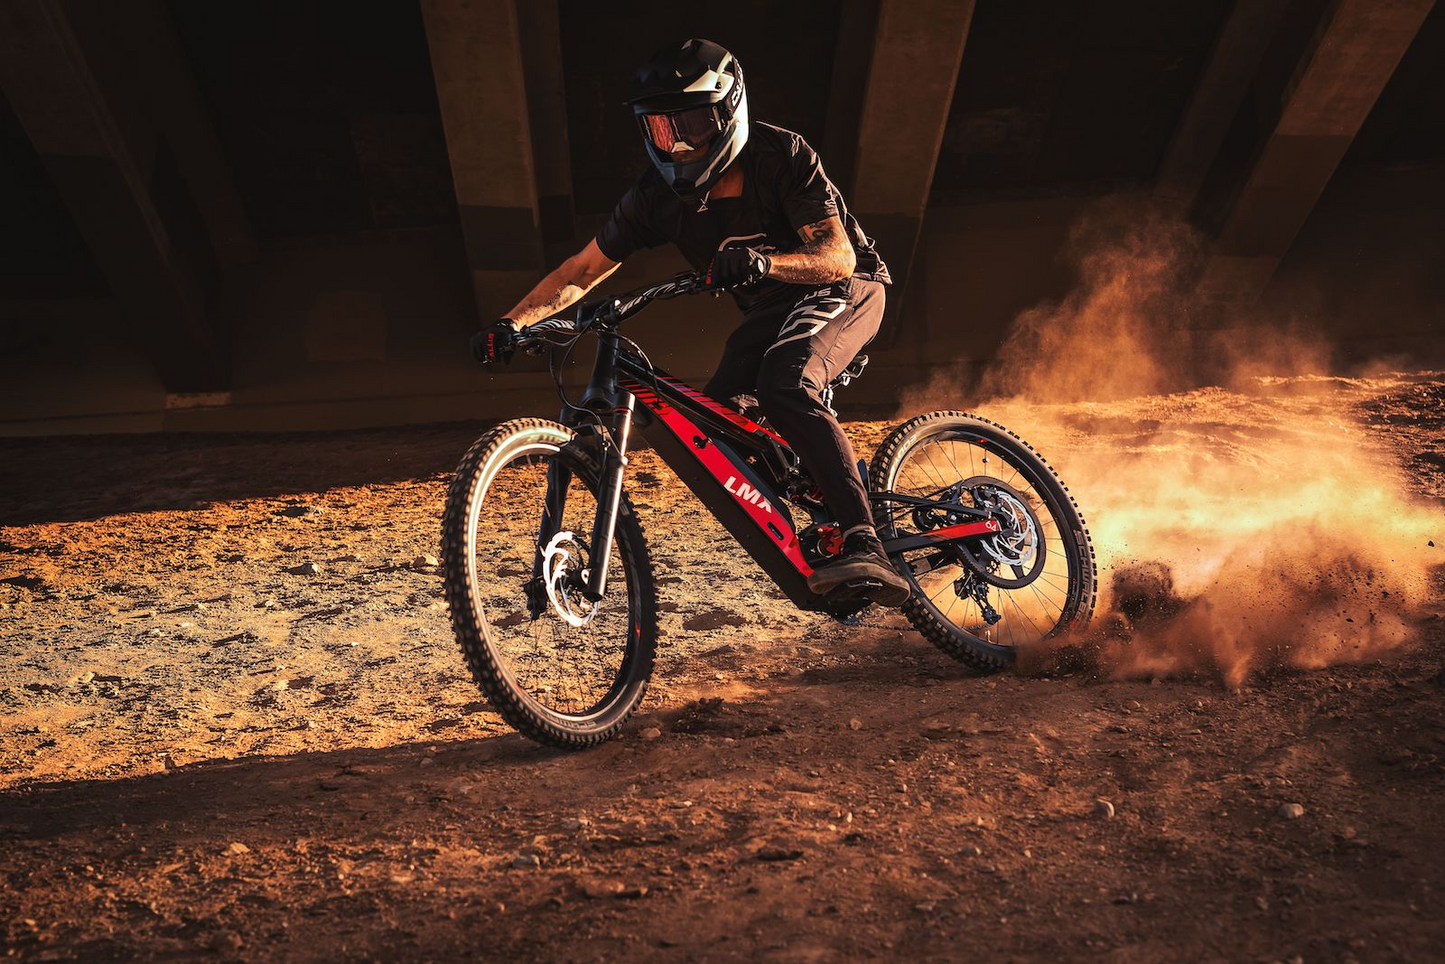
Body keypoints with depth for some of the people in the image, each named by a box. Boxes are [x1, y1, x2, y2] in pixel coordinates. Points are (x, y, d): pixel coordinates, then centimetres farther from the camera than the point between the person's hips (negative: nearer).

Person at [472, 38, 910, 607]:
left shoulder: (780, 156, -23)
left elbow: (836, 257, -27)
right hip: (769, 310, 6)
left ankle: (865, 548, -40)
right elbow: (584, 269, -6)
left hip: (842, 288, -5)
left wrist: (761, 261, -47)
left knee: (784, 384, -36)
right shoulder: (657, 196, -12)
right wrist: (511, 324, -19)